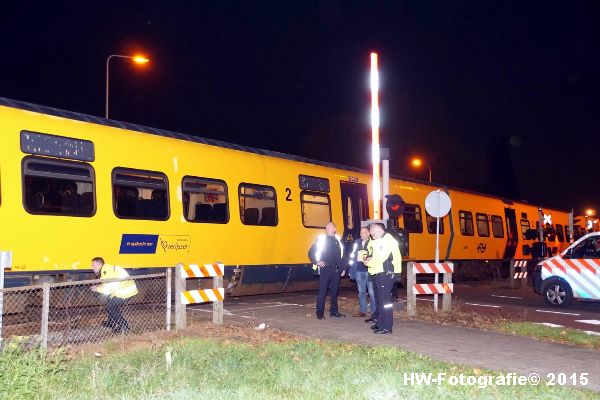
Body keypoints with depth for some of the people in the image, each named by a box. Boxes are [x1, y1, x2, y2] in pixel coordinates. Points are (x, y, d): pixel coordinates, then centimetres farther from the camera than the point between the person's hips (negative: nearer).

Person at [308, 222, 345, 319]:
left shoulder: (337, 240, 12)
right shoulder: (321, 239, 1)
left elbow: (341, 255, 15)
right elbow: (311, 253, 0)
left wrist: (342, 268, 10)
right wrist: (317, 262, -11)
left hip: (336, 269, 4)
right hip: (325, 269, -4)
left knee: (334, 291, 10)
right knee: (322, 291, -4)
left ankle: (334, 311, 20)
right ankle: (320, 312, 0)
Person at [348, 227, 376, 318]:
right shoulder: (357, 242, 12)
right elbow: (352, 255, 19)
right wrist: (352, 260, 4)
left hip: (369, 270, -6)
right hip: (359, 270, 6)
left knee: (372, 293, -5)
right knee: (361, 292, 13)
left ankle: (374, 311, 3)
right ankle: (362, 311, 22)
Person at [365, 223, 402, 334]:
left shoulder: (388, 240, -11)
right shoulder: (379, 241, 20)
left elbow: (381, 257, -18)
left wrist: (369, 262, -5)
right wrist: (370, 258, 3)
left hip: (386, 273, -10)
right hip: (380, 273, 10)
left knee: (385, 300, -9)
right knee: (380, 299, 16)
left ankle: (387, 326, -7)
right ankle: (380, 323, 26)